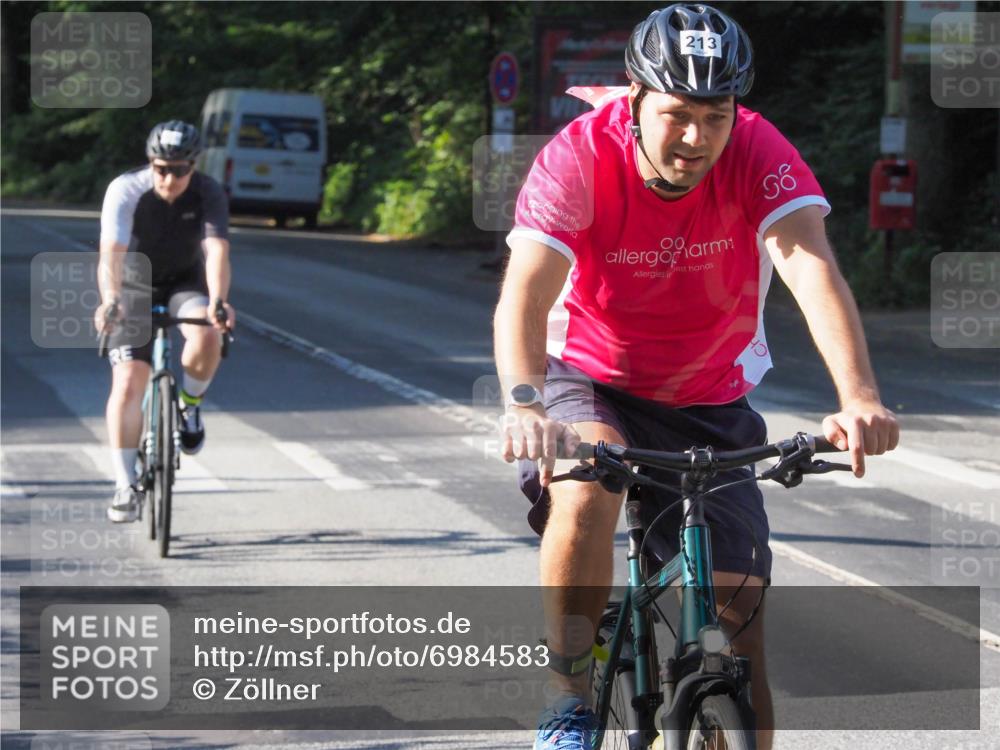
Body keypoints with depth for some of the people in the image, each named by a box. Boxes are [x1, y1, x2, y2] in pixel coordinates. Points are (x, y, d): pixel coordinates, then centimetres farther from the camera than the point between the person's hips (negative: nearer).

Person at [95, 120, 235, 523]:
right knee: (127, 384, -15)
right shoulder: (125, 190, -25)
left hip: (185, 283, 1)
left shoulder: (208, 194, -20)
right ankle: (126, 485, -5)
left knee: (207, 335, -32)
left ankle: (189, 405, -1)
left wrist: (218, 301, -52)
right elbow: (112, 252, -37)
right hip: (136, 288, -1)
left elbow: (216, 251, -34)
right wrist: (110, 300, -56)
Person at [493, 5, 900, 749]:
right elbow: (525, 292, -36)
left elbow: (811, 267, -36)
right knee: (587, 488, -34)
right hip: (590, 383, -2)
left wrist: (860, 400, -52)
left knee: (738, 606, -5)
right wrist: (522, 403, -55)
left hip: (709, 406, 2)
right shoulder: (579, 158, -25)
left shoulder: (758, 153, -22)